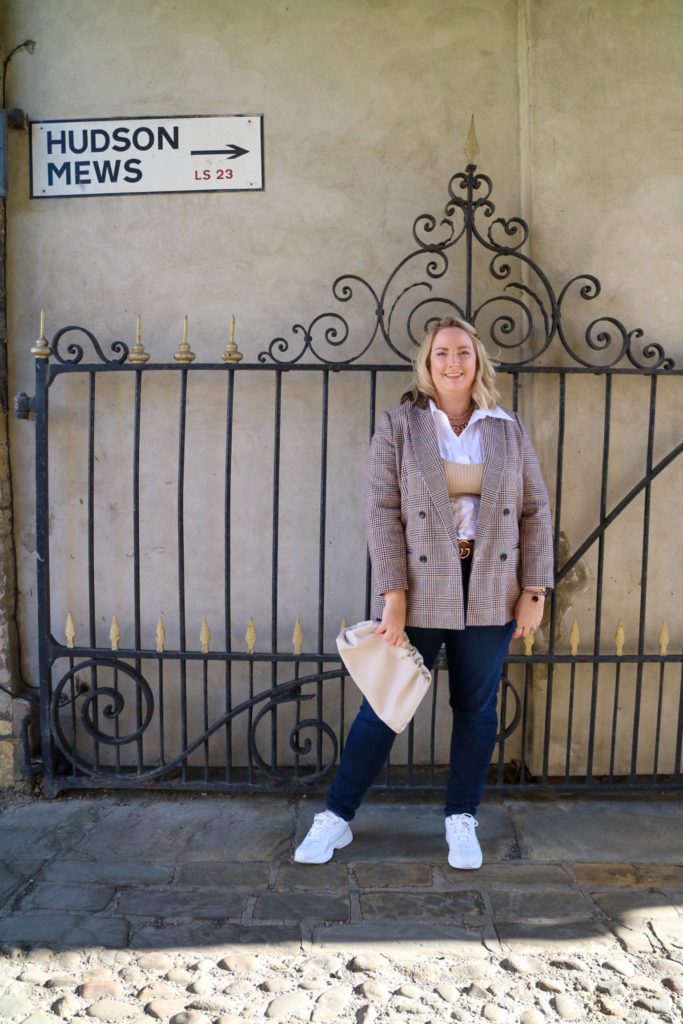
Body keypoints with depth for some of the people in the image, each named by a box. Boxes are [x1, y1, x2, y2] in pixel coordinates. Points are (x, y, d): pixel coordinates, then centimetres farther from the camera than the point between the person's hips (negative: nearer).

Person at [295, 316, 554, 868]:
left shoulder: (509, 429, 7)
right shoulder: (398, 425, -1)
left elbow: (536, 511, 7)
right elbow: (381, 510, -7)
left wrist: (534, 591, 0)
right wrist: (393, 595, -14)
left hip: (490, 590, 3)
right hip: (419, 589, -2)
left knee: (477, 708, 12)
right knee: (384, 705, 4)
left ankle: (462, 819, 31)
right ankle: (337, 816, 21)